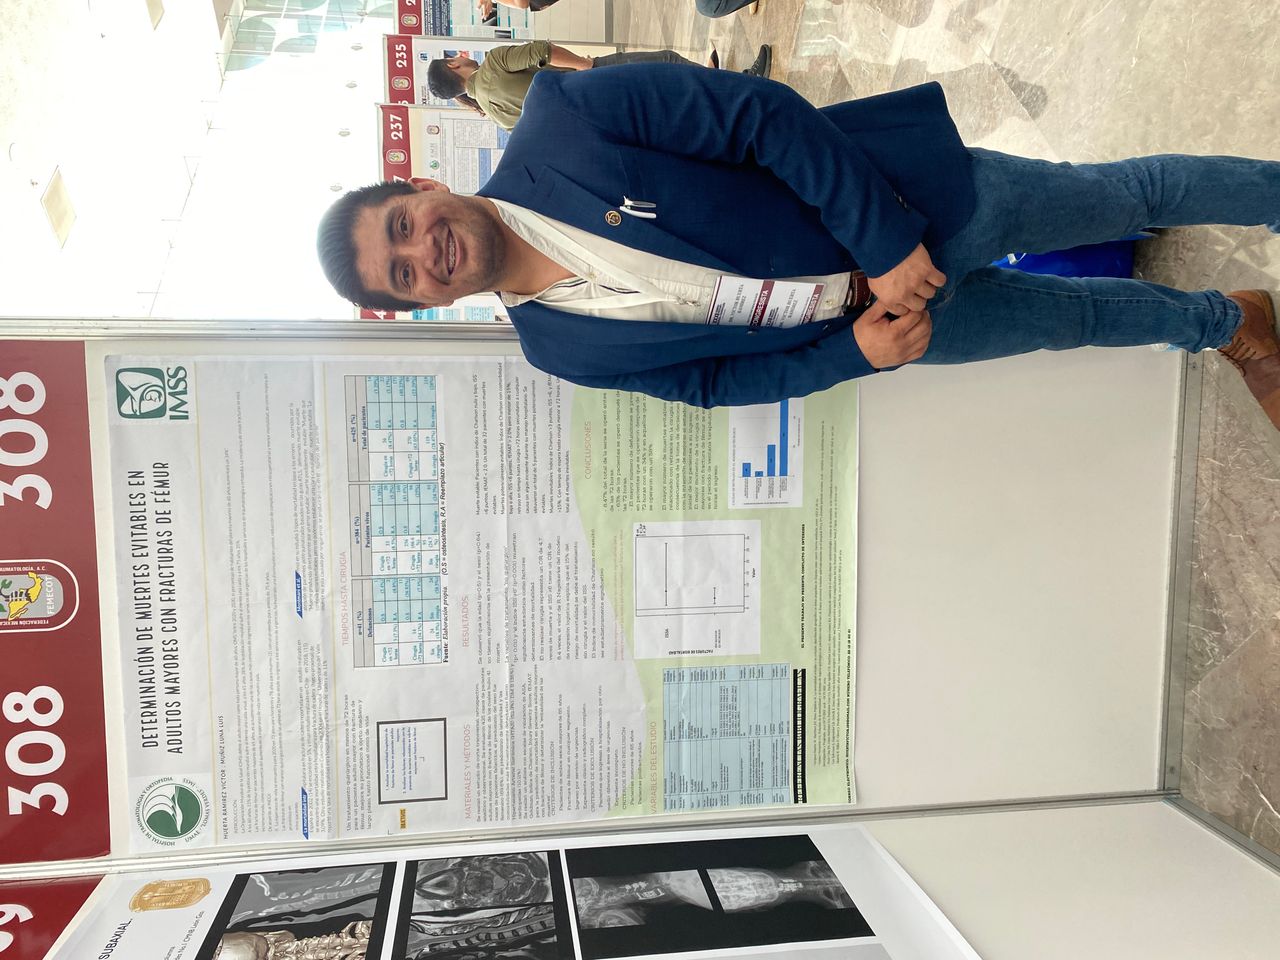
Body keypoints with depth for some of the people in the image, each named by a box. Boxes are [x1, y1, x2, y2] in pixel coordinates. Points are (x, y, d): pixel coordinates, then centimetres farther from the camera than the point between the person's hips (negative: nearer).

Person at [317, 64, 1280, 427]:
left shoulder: (562, 118, -21)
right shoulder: (561, 348, -9)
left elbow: (761, 115, -21)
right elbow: (719, 378, -3)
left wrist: (888, 242, -25)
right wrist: (859, 348, -16)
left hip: (905, 202, -2)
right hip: (855, 326, 2)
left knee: (1129, 195, 14)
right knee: (1083, 318, 16)